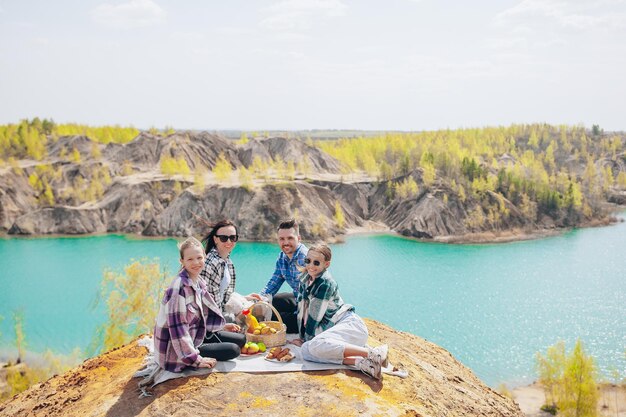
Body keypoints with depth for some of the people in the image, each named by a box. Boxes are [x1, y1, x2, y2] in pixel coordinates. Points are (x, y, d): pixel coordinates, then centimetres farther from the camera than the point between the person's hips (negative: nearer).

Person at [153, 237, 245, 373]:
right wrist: (196, 359, -24)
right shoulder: (179, 288, -25)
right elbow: (177, 327, -26)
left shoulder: (198, 282, 3)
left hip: (195, 336, 9)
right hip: (178, 350, -9)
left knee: (240, 339, 12)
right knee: (233, 350, -15)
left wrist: (222, 326, 19)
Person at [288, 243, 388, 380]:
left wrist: (306, 339, -4)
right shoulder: (305, 279, 10)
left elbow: (315, 314, -13)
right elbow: (302, 308, 14)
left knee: (315, 345, -35)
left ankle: (372, 353, -29)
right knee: (306, 351, -23)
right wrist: (302, 336, 11)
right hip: (335, 327, 7)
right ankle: (359, 362, -28)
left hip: (350, 325, -7)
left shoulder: (325, 283, -15)